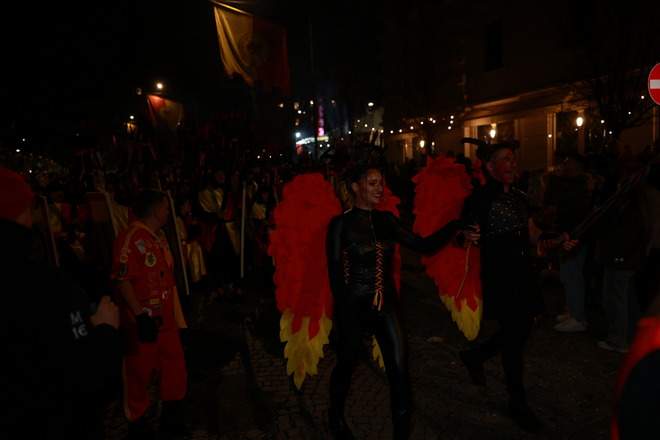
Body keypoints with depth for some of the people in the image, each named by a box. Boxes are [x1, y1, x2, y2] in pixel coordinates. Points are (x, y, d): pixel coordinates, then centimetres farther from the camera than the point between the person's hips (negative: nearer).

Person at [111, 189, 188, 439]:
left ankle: (171, 417, 34)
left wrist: (175, 313, 18)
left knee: (175, 366, 15)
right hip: (143, 323, -8)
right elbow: (122, 280, -22)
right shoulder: (130, 238, -18)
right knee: (139, 373, 10)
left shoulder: (159, 236, 10)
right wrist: (141, 317, -25)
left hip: (165, 320, 8)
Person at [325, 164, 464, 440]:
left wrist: (455, 225, -14)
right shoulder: (341, 224, -9)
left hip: (386, 304, 4)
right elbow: (335, 273, -9)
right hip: (353, 306, -3)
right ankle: (335, 416, 45)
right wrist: (343, 315, -11)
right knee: (347, 365, 16)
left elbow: (423, 246, -2)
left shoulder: (387, 220, 4)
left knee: (399, 372, 0)